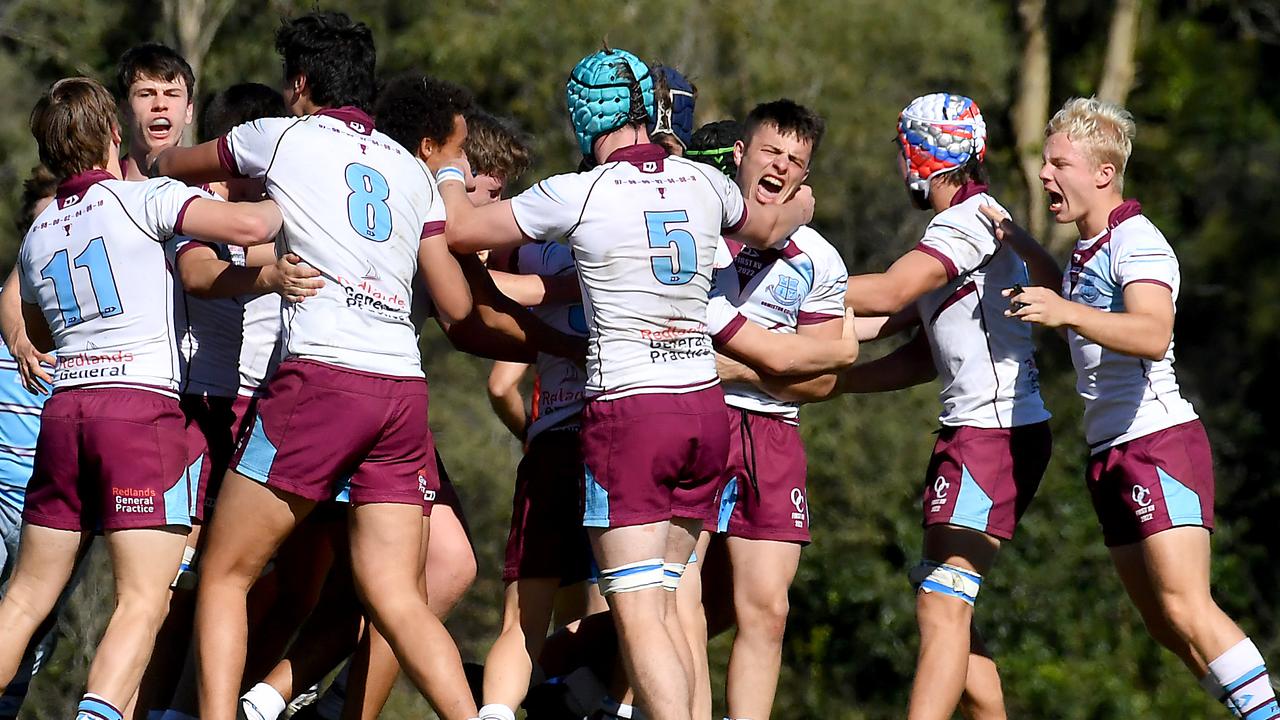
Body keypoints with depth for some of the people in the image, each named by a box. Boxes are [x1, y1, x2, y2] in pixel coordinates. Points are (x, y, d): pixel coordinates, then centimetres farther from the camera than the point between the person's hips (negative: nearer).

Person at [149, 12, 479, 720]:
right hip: (404, 389, 5)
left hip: (319, 376, -5)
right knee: (395, 598, 4)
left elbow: (171, 165, 28)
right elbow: (459, 307, 18)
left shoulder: (281, 136, 10)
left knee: (224, 577, 4)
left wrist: (153, 162, 52)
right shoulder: (412, 171, 20)